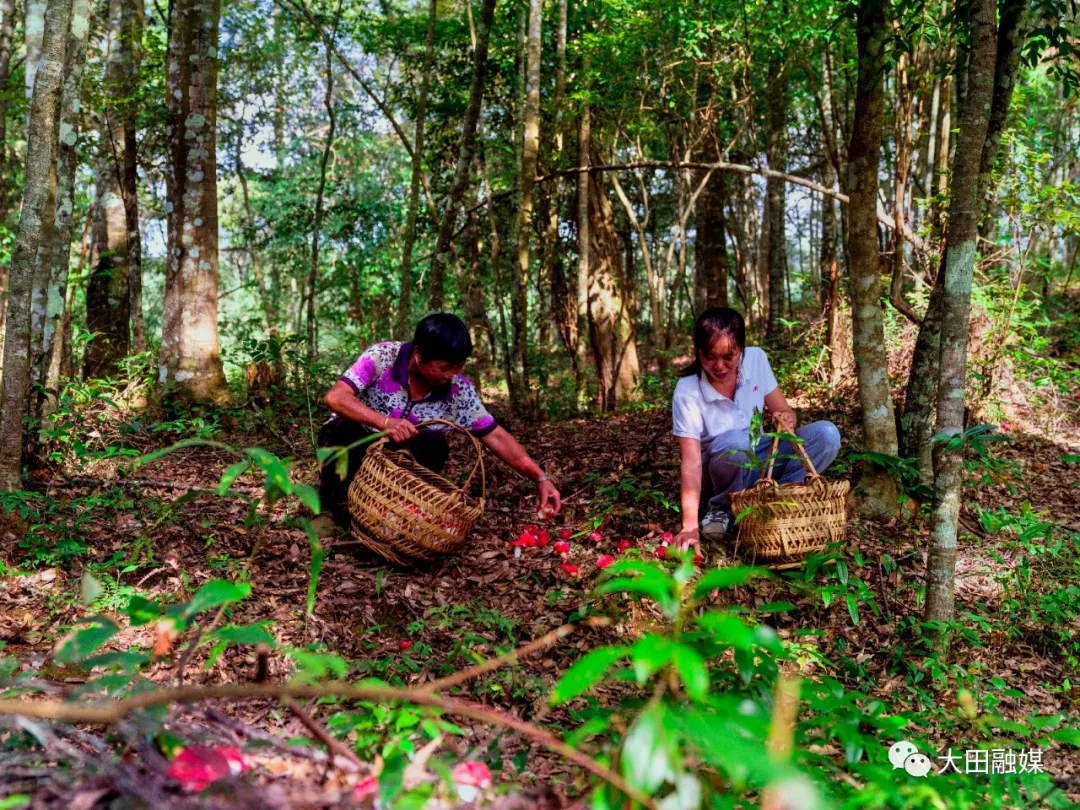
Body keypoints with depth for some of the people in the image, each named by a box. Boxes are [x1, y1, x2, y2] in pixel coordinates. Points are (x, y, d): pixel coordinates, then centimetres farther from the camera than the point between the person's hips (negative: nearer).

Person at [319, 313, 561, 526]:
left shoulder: (459, 391, -17)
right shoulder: (381, 357, -26)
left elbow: (496, 437, -14)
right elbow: (335, 398, -34)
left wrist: (540, 478, -23)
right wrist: (385, 422, -47)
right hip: (354, 444, -2)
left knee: (434, 444, -28)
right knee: (349, 430, -35)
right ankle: (336, 500, -9)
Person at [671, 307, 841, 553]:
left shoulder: (756, 359, -11)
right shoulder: (687, 391, -24)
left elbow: (784, 411, -3)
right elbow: (691, 462, -30)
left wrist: (786, 420, -29)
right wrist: (690, 526, -40)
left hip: (759, 460, 4)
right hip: (723, 474, -4)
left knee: (826, 434, -18)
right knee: (733, 443, -38)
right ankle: (723, 507, -9)